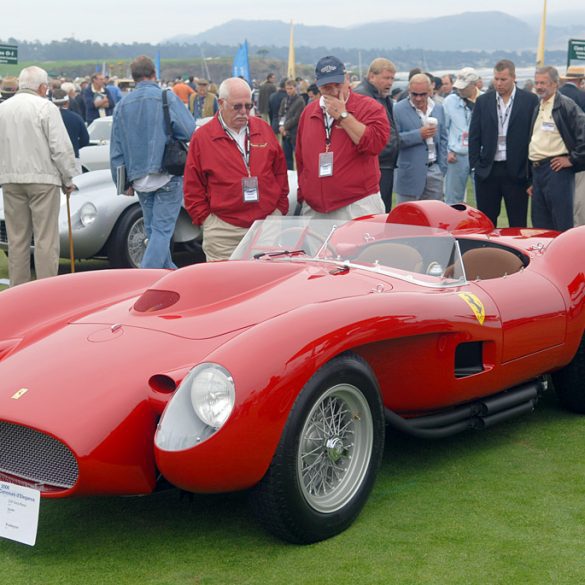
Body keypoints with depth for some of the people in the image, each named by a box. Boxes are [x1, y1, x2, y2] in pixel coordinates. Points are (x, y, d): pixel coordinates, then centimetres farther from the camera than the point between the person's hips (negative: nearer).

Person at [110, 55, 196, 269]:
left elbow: (116, 150, 9)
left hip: (139, 178, 5)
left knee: (152, 229, 16)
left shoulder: (122, 105, 8)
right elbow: (189, 131, -12)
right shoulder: (167, 97, -7)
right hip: (166, 174, -5)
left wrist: (124, 183, 15)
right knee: (162, 229, -4)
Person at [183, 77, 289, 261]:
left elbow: (280, 171, 13)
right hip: (223, 231, -3)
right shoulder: (202, 137, 0)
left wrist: (280, 209, 9)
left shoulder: (264, 129, 8)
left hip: (268, 225, 3)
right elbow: (193, 188, 1)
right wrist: (206, 220, -3)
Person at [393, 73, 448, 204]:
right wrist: (418, 134, -21)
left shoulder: (438, 108, 10)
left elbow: (443, 138, 16)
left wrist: (442, 167, 9)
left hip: (434, 170, 5)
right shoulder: (398, 110, -7)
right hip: (410, 173, -5)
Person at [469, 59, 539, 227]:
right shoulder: (483, 101, 6)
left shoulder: (530, 100, -1)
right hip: (487, 170, 2)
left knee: (518, 223, 5)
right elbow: (474, 136, 6)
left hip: (517, 171, -2)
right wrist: (475, 166, -1)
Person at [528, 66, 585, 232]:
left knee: (562, 226, -5)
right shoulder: (537, 109, 18)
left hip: (557, 170, -8)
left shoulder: (566, 106, -8)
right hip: (538, 171, 9)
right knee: (540, 225, 11)